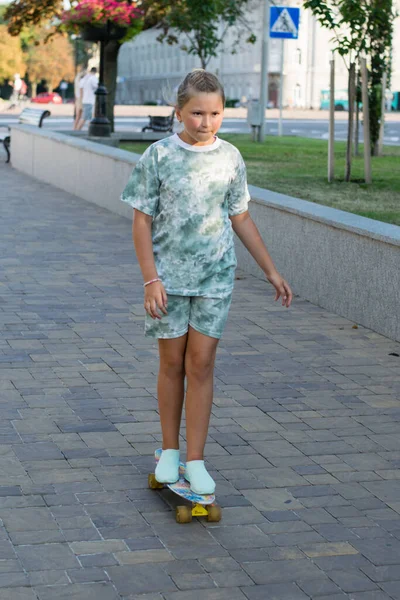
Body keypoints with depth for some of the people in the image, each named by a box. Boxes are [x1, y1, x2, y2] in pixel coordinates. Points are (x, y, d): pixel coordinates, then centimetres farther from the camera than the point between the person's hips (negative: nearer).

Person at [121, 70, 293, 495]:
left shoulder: (230, 158, 2)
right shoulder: (158, 156, -6)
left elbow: (240, 219, 11)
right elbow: (142, 221, -4)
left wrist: (271, 271, 12)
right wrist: (151, 279, -11)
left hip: (215, 276, 1)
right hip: (169, 276, -1)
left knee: (201, 364, 0)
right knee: (172, 363, 8)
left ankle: (195, 460, 7)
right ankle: (169, 451, 23)